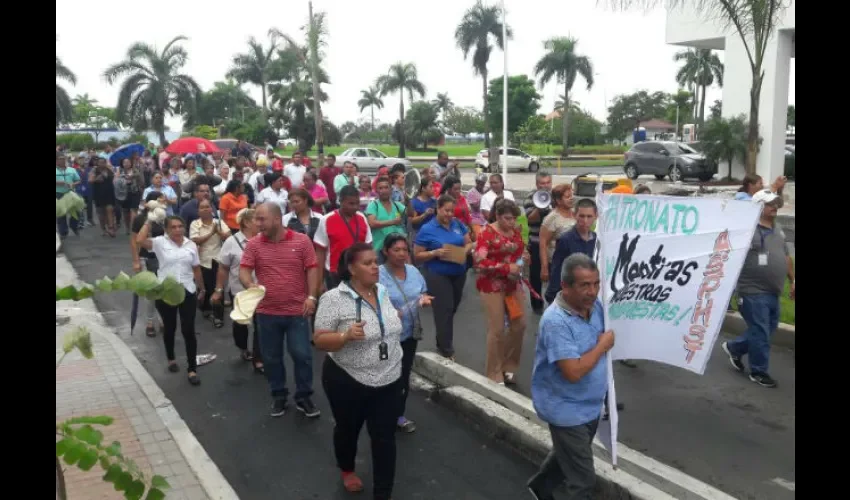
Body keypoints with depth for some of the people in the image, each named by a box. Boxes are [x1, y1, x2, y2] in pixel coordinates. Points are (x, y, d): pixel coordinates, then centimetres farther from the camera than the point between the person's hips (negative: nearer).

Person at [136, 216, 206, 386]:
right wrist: (149, 221, -15)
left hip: (187, 292, 1)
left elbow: (196, 269, 11)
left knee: (188, 330, 0)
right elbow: (140, 240, -22)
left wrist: (202, 289, 17)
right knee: (169, 328, 16)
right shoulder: (160, 243, -5)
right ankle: (171, 359, 39)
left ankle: (192, 369, 7)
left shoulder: (191, 245, 3)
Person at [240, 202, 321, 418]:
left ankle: (304, 397, 18)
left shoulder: (302, 241, -5)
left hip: (297, 311, -2)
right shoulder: (253, 244, -1)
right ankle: (278, 396, 29)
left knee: (302, 355, 2)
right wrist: (250, 285, -26)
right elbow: (244, 270, -4)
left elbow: (312, 269, -3)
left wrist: (311, 296, -12)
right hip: (267, 312, 2)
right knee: (271, 357, 12)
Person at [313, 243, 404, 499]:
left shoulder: (383, 291, 1)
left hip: (388, 380, 4)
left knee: (385, 437, 7)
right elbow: (320, 341, -19)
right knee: (348, 430, 21)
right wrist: (347, 336, -33)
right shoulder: (334, 298, -18)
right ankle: (347, 469, 51)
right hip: (348, 382, -4)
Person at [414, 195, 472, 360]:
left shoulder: (458, 225, 3)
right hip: (438, 275, -5)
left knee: (452, 308, 15)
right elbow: (417, 255, -7)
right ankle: (446, 349, 2)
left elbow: (469, 243, 12)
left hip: (458, 273, 5)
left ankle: (443, 342, 33)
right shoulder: (427, 229, -9)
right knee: (444, 309, -6)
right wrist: (435, 253, -22)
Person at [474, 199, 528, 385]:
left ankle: (509, 365, 28)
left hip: (513, 284, 7)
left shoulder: (516, 231, 5)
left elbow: (522, 251, 21)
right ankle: (494, 374, 13)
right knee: (497, 330, -2)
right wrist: (507, 267, -26)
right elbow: (479, 261, -23)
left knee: (519, 324, 9)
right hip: (492, 286, -7)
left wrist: (523, 257, -3)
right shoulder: (487, 233, -15)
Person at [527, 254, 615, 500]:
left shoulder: (595, 305, -6)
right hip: (567, 411, -8)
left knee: (568, 455, 29)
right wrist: (602, 345, -21)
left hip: (591, 405, 8)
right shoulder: (556, 321, -30)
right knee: (583, 479, 4)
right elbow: (573, 372, -34)